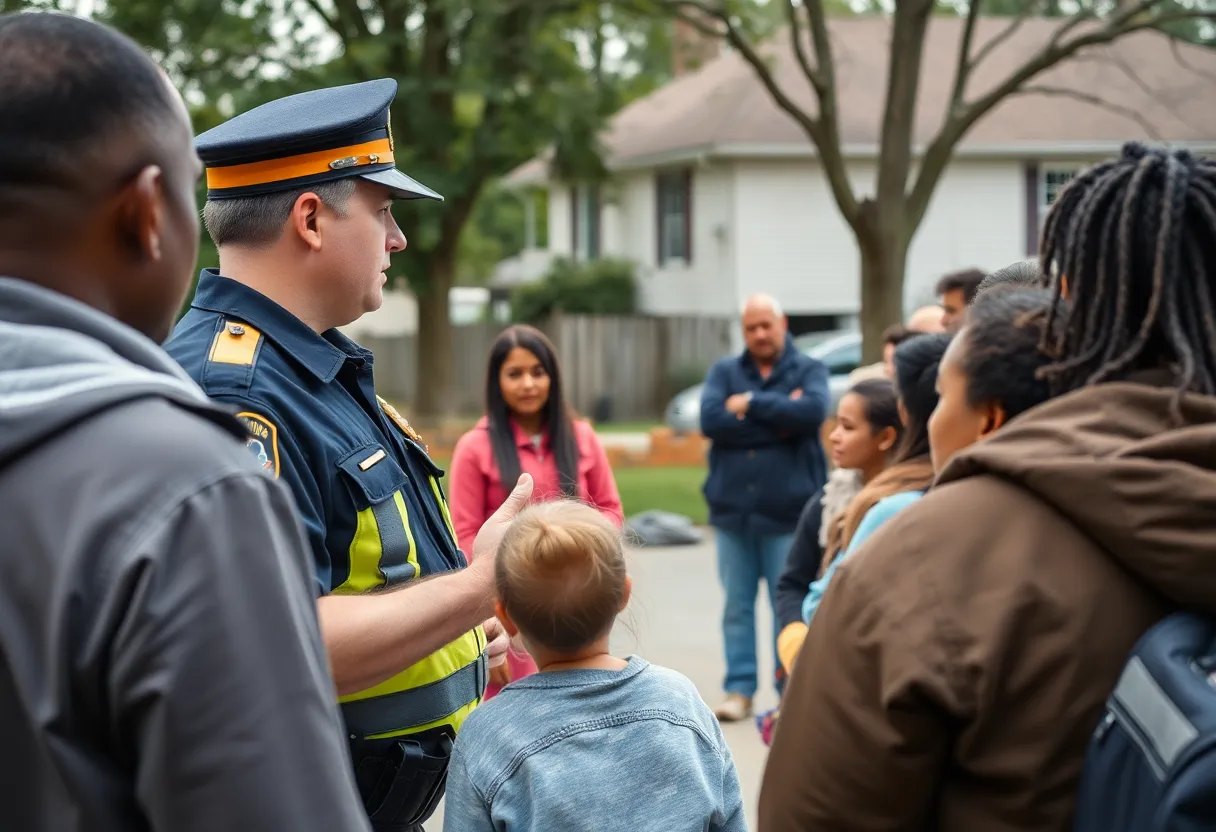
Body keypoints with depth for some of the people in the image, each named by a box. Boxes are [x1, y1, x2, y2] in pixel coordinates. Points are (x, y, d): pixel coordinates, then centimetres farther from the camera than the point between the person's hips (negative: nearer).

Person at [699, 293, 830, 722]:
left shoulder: (809, 370, 3)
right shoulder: (724, 372, 9)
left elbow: (812, 411, -18)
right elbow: (711, 420, -9)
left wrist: (751, 404, -10)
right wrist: (779, 419, -11)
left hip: (787, 512, -2)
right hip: (732, 510, 3)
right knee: (737, 605, 7)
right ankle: (740, 690, 14)